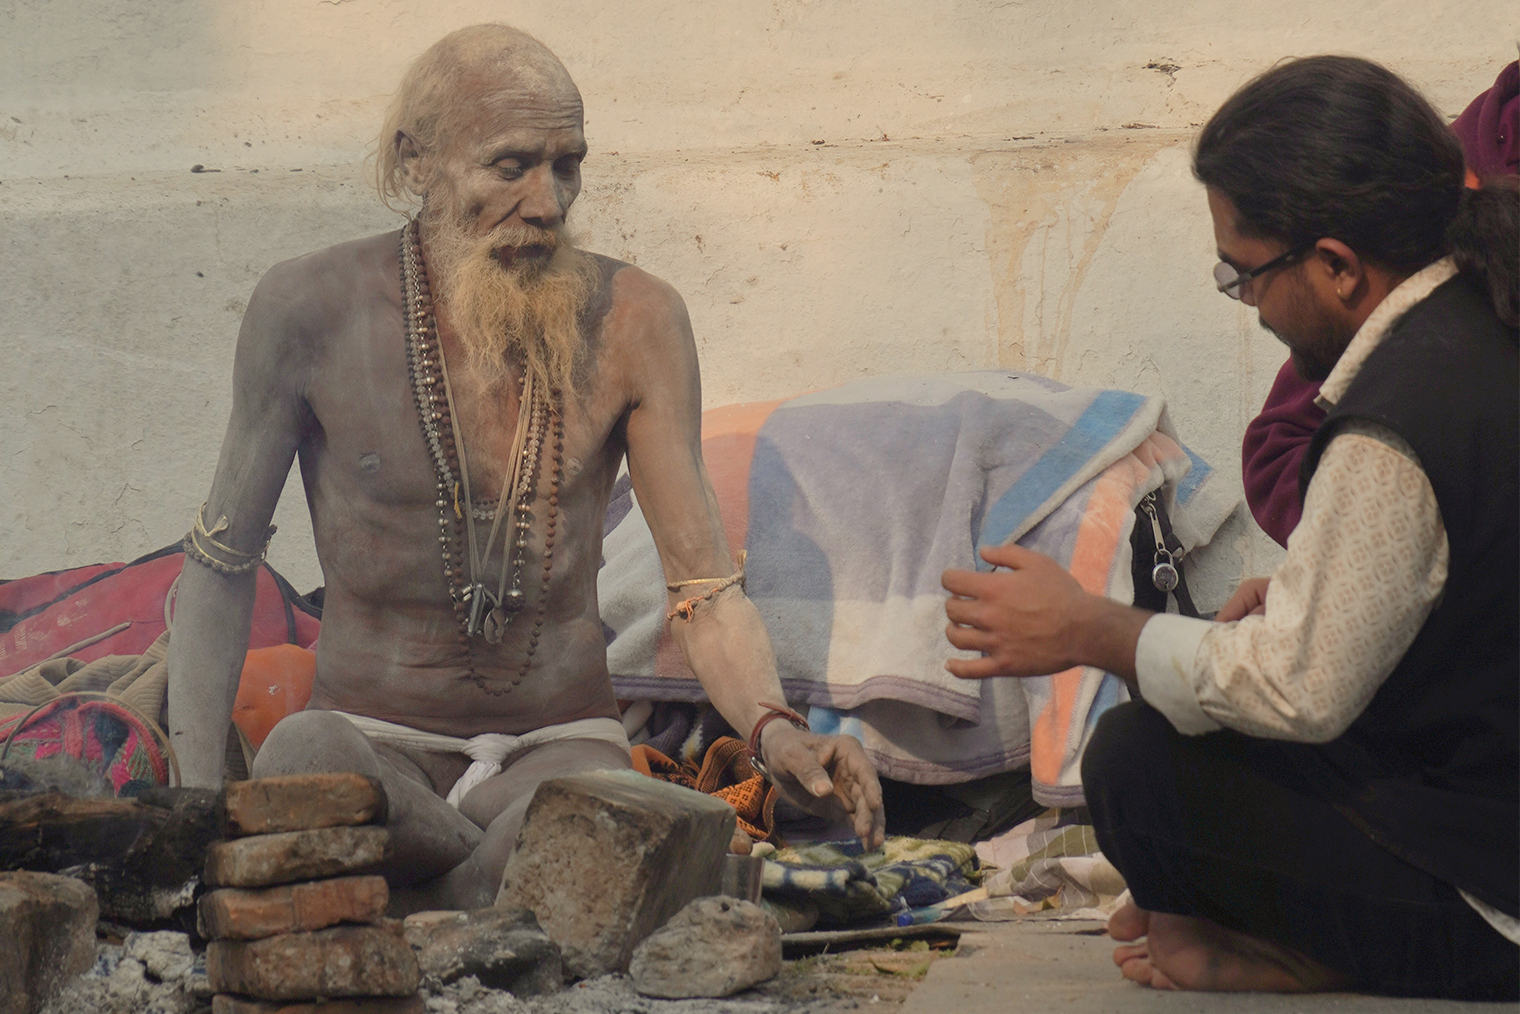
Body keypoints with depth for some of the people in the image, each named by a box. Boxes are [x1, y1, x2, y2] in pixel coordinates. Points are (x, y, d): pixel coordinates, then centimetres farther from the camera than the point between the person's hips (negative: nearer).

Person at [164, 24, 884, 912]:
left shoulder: (631, 320, -3)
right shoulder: (315, 308, -5)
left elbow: (703, 583, -4)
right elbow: (223, 566, 5)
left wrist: (774, 729, -26)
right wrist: (198, 795, -8)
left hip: (560, 746, 0)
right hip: (376, 740, 1)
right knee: (306, 757, -38)